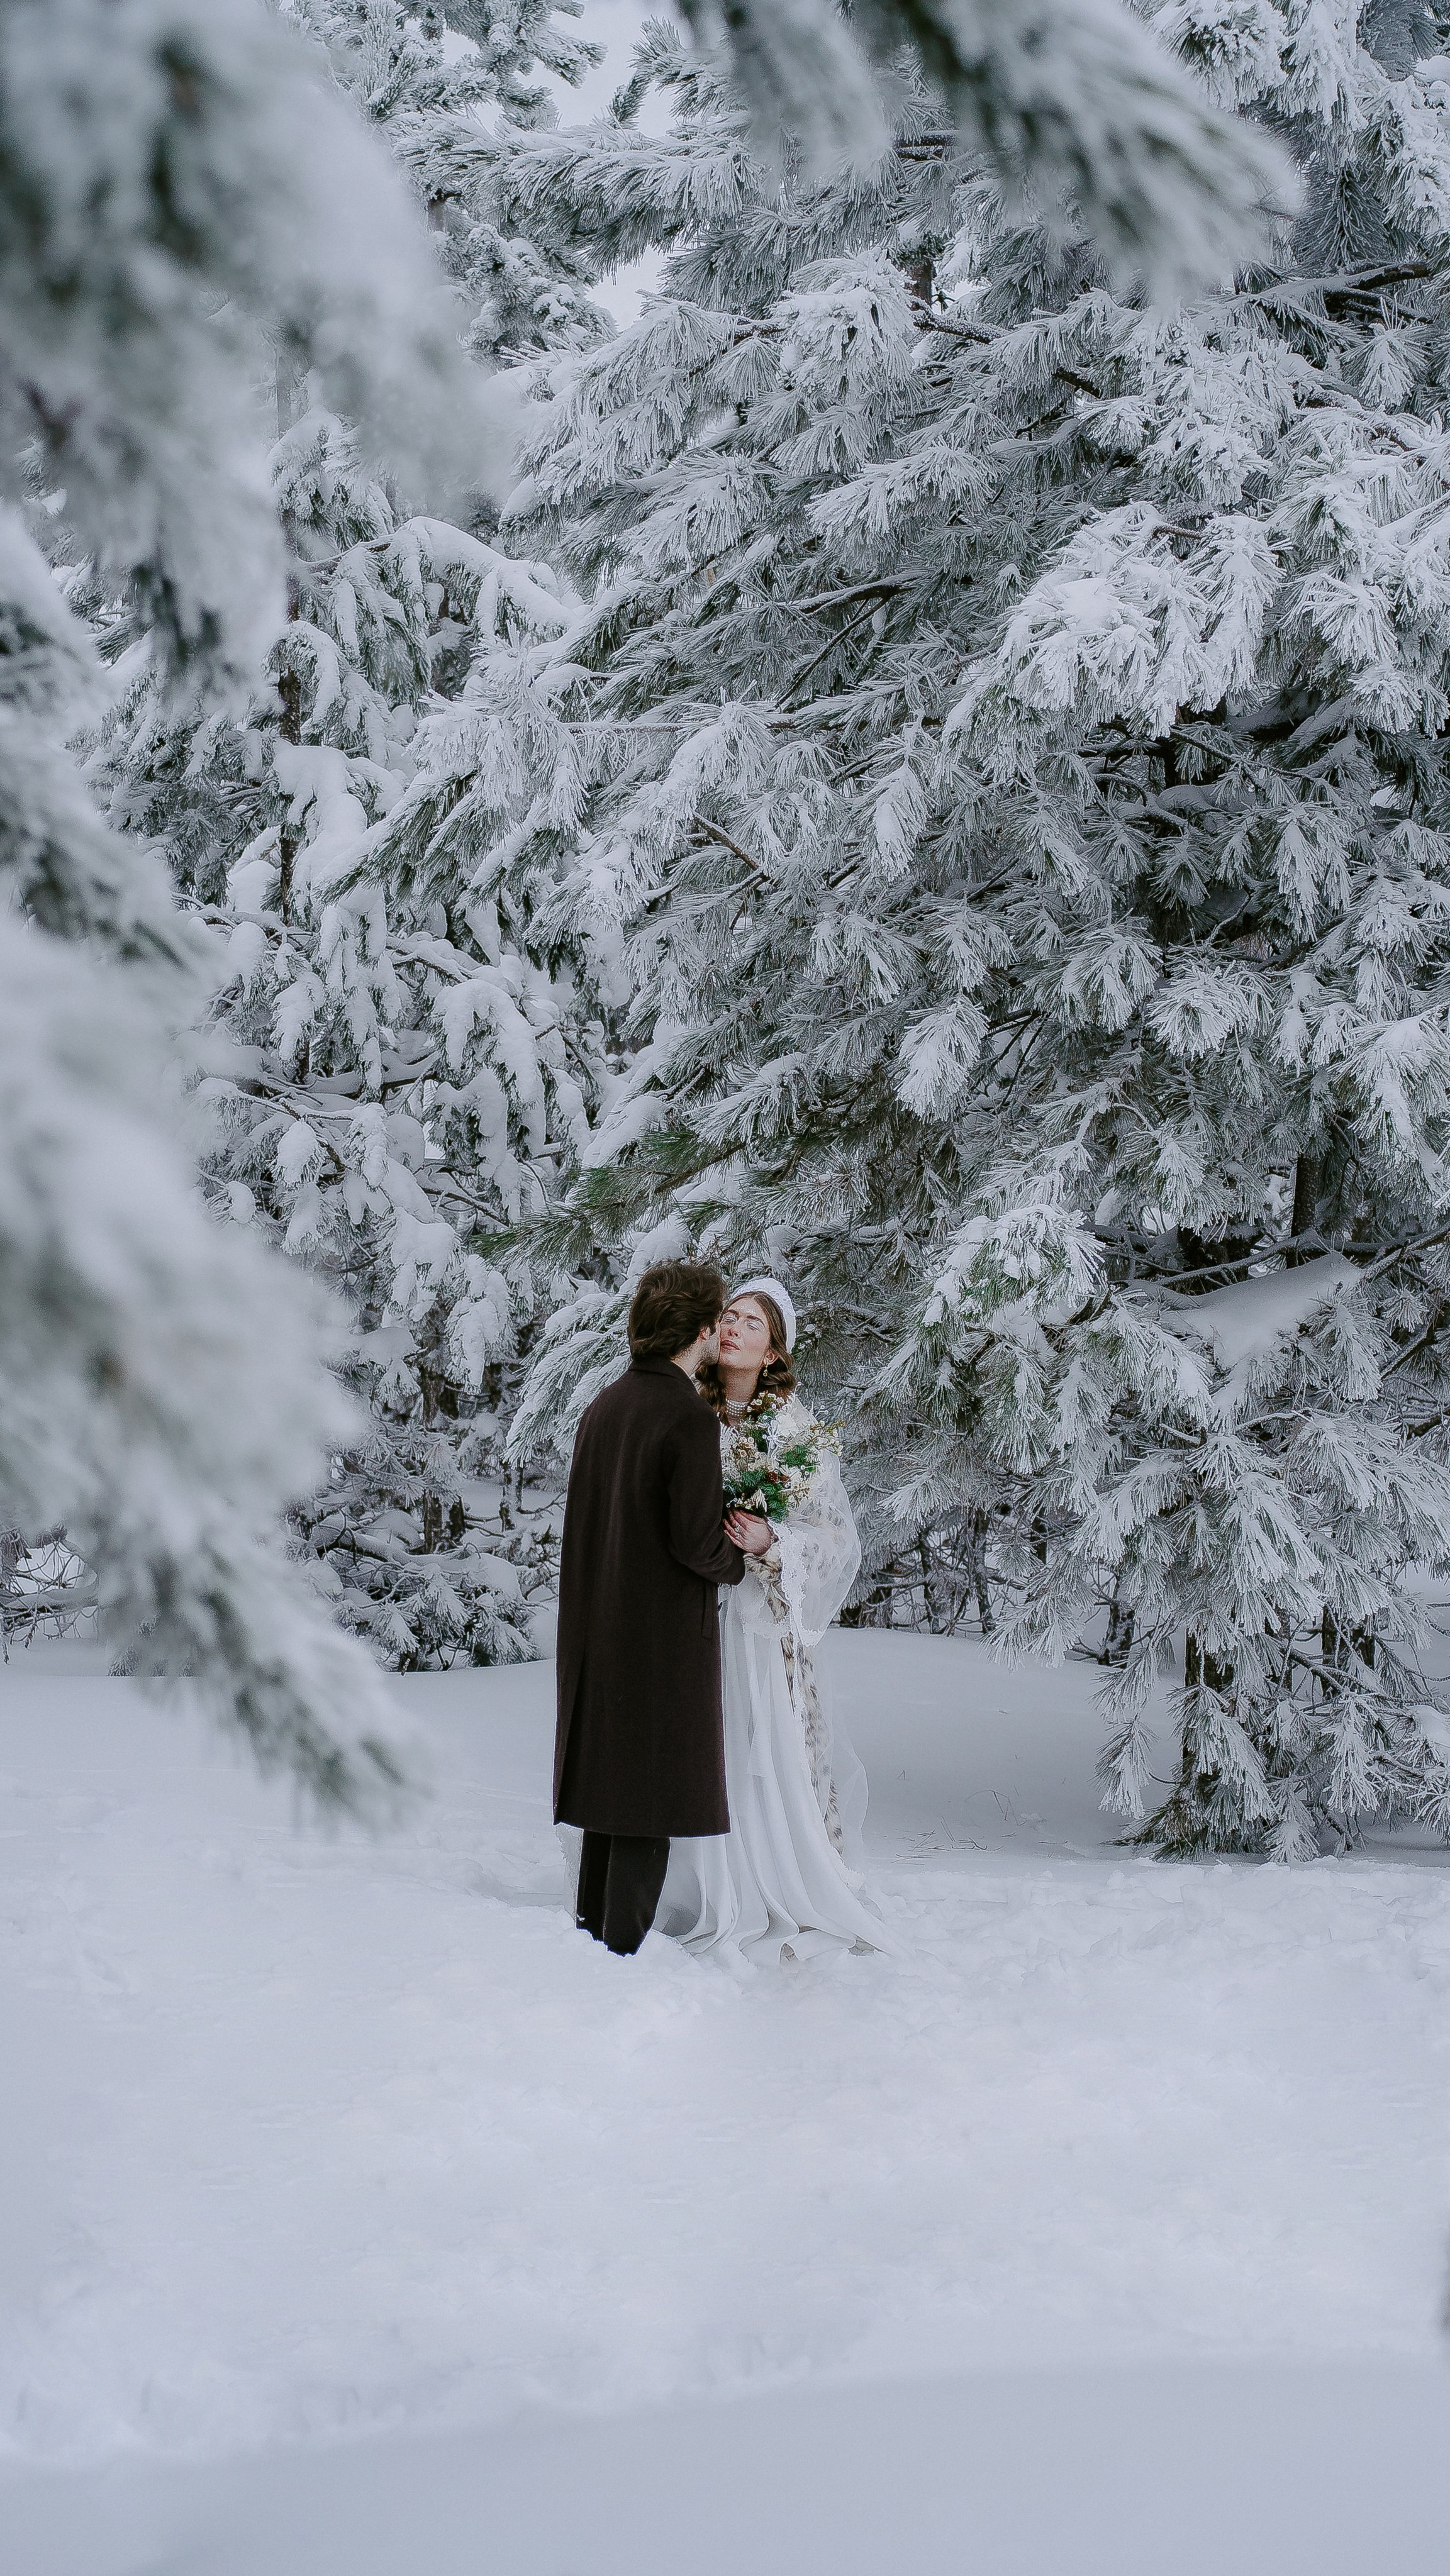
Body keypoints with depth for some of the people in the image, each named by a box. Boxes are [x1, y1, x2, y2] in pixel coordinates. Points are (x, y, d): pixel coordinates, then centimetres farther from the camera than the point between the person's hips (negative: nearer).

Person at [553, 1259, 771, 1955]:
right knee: (653, 1790, 1)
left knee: (608, 1777, 17)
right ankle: (624, 1945, 3)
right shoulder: (690, 1419, -16)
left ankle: (591, 1929, 25)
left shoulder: (602, 1408, 7)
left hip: (597, 1628, 7)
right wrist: (743, 1555, 2)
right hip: (664, 1634, -7)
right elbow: (695, 1545, -19)